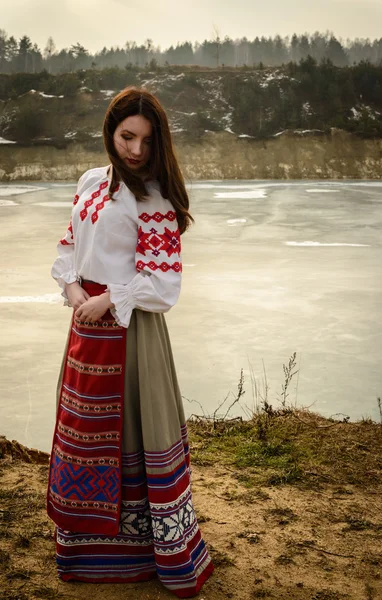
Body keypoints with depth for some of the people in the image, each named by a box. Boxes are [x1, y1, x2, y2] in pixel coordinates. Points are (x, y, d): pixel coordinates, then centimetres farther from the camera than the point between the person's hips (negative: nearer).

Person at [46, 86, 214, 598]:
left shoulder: (153, 199, -13)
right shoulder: (91, 182, 7)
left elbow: (162, 282, -16)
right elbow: (70, 244, 12)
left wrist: (107, 301, -17)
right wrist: (72, 287, -6)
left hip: (130, 325, -7)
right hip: (87, 322, 7)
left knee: (132, 428, 2)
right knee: (85, 424, 18)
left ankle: (173, 557, 21)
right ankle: (90, 538, 40)